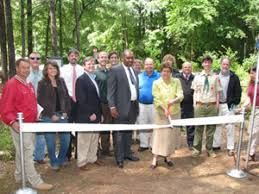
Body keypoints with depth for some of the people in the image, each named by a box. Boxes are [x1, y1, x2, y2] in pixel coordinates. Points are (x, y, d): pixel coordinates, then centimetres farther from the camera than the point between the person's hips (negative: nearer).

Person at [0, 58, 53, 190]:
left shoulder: (29, 85, 13)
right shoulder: (11, 84, -14)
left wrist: (35, 116, 16)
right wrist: (12, 121, -31)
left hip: (30, 124, 9)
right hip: (19, 125, -8)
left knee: (22, 151, 18)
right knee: (27, 152, -5)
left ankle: (20, 176, 32)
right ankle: (35, 181, 0)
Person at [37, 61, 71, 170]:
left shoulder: (61, 81, 9)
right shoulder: (42, 83, -3)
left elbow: (66, 97, 9)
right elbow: (41, 100, -8)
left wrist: (66, 111, -1)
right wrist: (51, 114, -12)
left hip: (62, 115, 4)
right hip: (48, 117, -4)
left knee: (66, 139, 5)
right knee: (51, 141, 4)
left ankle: (61, 159, 28)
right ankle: (54, 163, 23)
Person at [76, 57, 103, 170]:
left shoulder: (95, 79, 13)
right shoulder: (81, 79, -10)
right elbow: (81, 100, -16)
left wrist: (100, 113, 13)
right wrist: (90, 114, -18)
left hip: (96, 115, 7)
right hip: (85, 116, -7)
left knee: (95, 138, 15)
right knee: (84, 139, 3)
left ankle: (92, 158, 30)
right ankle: (81, 162, 15)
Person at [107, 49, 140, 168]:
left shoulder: (134, 71, 14)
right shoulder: (115, 70, -6)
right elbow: (111, 90, -10)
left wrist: (137, 104, 14)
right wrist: (112, 106, -16)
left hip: (133, 106, 6)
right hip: (121, 106, -6)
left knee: (129, 132, 15)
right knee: (120, 133, 1)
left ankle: (127, 153, 28)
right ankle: (119, 158, 12)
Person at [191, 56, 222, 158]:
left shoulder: (215, 77, 1)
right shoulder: (197, 77, 5)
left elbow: (217, 92, 4)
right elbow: (195, 92, 8)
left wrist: (217, 105, -1)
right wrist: (195, 104, 2)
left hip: (212, 105, 0)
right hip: (200, 105, 0)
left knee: (211, 128, 8)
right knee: (198, 127, 5)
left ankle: (209, 149, 20)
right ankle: (197, 148, 17)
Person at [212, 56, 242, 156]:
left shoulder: (234, 77, 0)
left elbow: (238, 91, 0)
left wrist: (235, 102, -8)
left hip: (229, 105, -2)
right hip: (216, 105, 3)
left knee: (230, 126, 0)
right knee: (216, 126, 10)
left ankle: (230, 148, 10)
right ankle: (216, 145, 22)